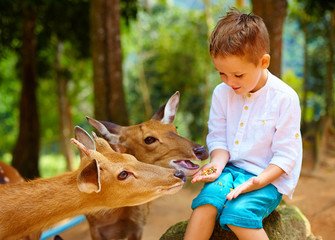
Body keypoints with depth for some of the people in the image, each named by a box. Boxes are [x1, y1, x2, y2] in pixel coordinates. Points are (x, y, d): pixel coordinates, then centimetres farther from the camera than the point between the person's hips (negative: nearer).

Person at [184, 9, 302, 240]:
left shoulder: (285, 98, -11)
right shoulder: (222, 93, 3)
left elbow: (286, 154, -10)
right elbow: (218, 137, 11)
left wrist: (257, 181, -23)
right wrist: (218, 162, -11)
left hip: (270, 178, -4)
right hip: (231, 169, 4)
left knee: (238, 211, -30)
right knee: (207, 199, -26)